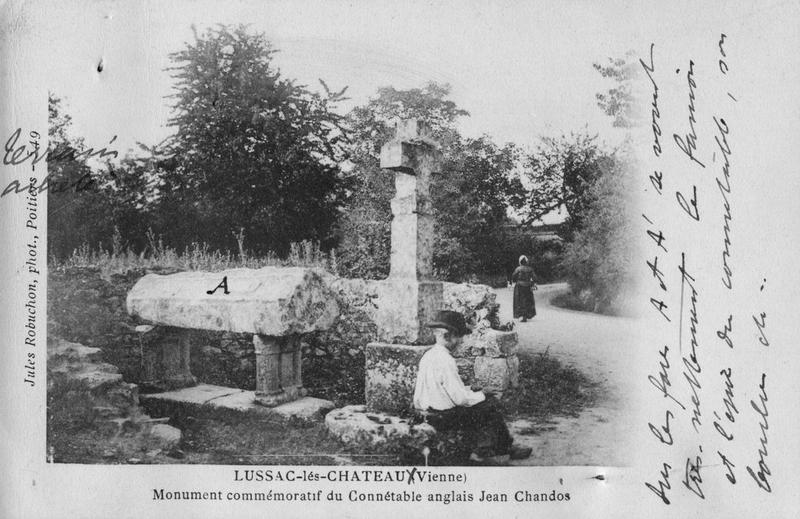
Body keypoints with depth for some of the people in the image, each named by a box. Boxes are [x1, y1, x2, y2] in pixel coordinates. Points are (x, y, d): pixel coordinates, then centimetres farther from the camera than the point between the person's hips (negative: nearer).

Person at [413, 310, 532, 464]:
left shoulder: (428, 355, 5)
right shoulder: (445, 360, -23)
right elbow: (460, 398, -23)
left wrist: (468, 391, 12)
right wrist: (481, 395, -5)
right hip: (445, 418, -9)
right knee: (490, 406, 1)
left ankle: (478, 451, 14)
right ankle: (505, 449, 19)